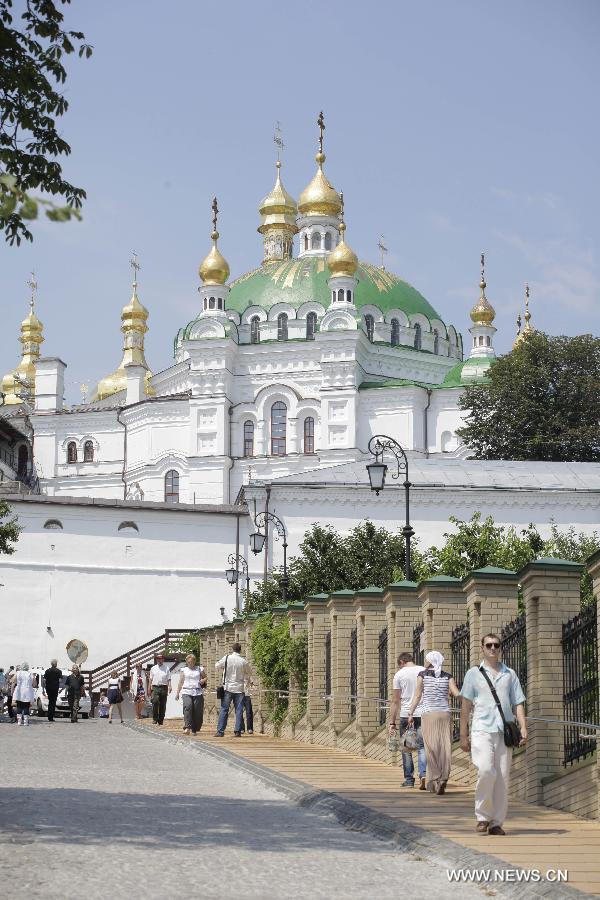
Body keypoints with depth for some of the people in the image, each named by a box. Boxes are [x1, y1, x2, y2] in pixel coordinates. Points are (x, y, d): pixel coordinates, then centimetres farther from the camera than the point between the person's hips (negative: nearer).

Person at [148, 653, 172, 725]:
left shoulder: (167, 668, 9)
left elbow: (169, 679, 4)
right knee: (155, 702, -20)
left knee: (163, 705, 1)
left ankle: (161, 720, 10)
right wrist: (149, 688, 11)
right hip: (155, 687, 0)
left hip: (163, 687, 0)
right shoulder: (153, 668, 15)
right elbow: (151, 679, 17)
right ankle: (155, 718, -13)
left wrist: (169, 686, -12)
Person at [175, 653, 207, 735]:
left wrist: (203, 680, -1)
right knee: (188, 707, -24)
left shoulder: (199, 669, 12)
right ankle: (187, 727, -29)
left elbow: (205, 677, 22)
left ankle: (194, 729, 8)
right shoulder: (184, 670, 15)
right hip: (187, 692, -1)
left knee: (197, 711, -5)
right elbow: (180, 682, 17)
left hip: (198, 692, 1)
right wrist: (177, 693, 13)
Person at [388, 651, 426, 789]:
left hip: (406, 715, -1)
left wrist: (392, 722, 4)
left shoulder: (399, 674, 2)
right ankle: (423, 774, -17)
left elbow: (395, 701, 1)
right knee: (422, 746, 3)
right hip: (423, 714, 1)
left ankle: (409, 779, 12)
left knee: (406, 748, 9)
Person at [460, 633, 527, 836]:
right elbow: (466, 705, 10)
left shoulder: (510, 674, 16)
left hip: (504, 731, 2)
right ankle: (483, 816, -5)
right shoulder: (474, 673, 11)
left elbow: (518, 703, 14)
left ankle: (496, 822, 6)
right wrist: (463, 735, 5)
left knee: (502, 777, -1)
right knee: (486, 770, -20)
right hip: (482, 729, -2)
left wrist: (523, 728, -1)